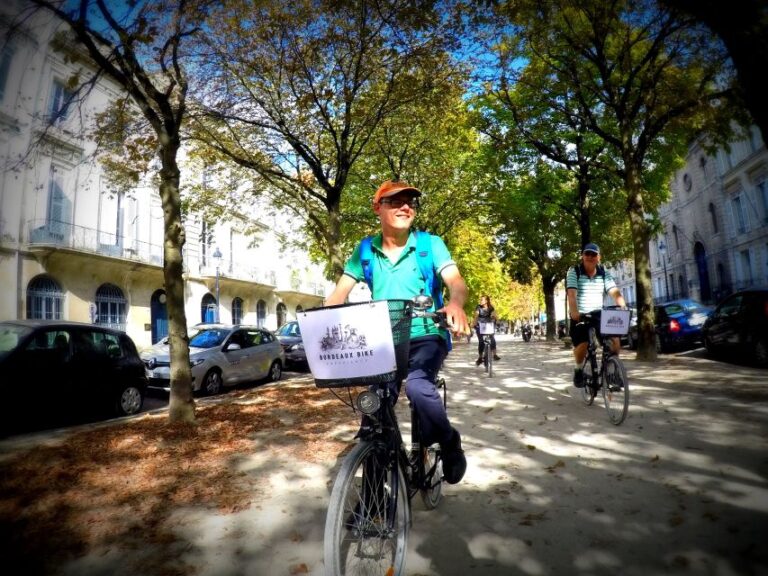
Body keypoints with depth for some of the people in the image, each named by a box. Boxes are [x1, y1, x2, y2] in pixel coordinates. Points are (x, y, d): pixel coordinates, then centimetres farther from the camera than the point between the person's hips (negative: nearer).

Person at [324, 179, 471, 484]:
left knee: (417, 386, -29)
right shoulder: (365, 250, 2)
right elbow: (340, 292, 0)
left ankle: (449, 443, 1)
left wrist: (455, 304, -41)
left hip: (426, 337, -3)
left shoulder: (430, 243, -4)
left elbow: (456, 281, -17)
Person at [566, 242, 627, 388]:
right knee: (582, 345, -21)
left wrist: (623, 307, -28)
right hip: (579, 316, -3)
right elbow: (571, 293, -21)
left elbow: (615, 292, -9)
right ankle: (578, 370, 10)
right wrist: (574, 312, -37)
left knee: (615, 340, -15)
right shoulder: (574, 271, -7)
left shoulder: (604, 273, 3)